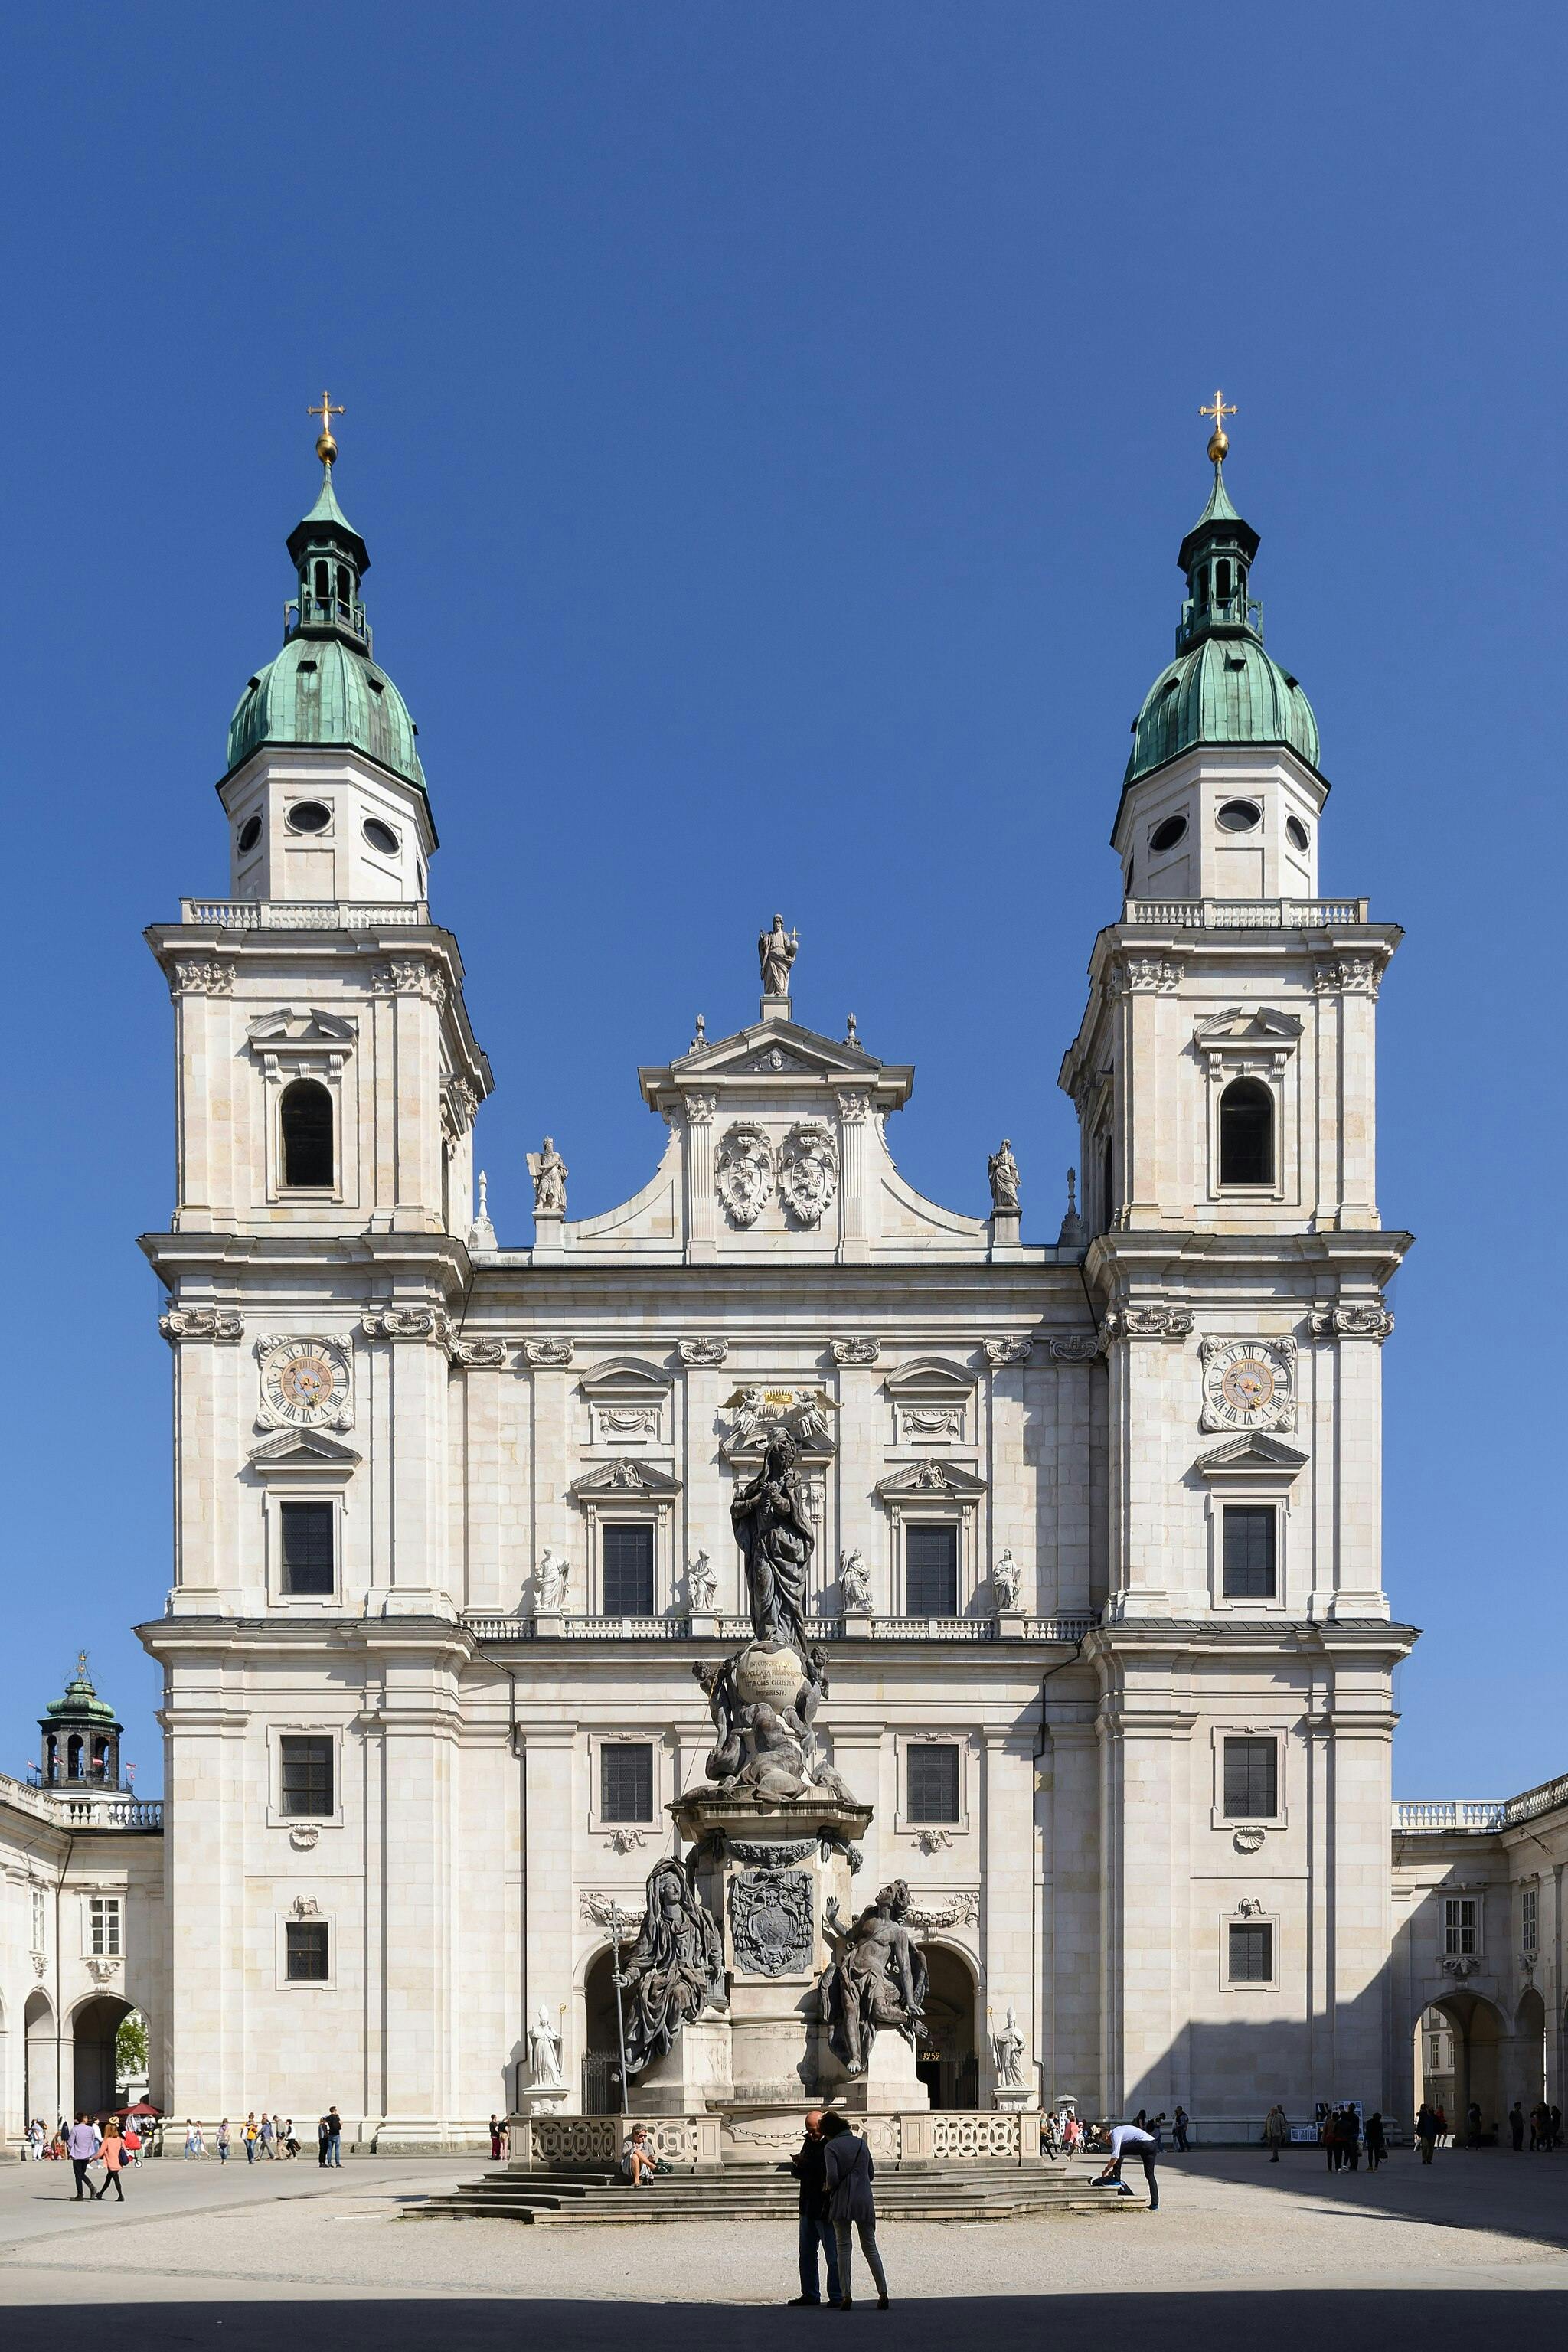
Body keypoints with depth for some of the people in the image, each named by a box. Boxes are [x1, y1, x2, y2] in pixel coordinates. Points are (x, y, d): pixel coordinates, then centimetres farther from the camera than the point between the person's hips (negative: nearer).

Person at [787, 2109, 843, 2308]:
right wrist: (797, 2166, -5)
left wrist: (805, 2164, -23)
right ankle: (810, 2294, 23)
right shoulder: (810, 2141, 12)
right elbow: (798, 2172, 16)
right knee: (806, 2254, 14)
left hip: (826, 2209, -9)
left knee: (833, 2255, -3)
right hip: (808, 2207, 9)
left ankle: (836, 2296, 2)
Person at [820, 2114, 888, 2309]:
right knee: (870, 2247, 10)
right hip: (865, 2201, 4)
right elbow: (871, 2174, 17)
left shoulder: (831, 2147, -4)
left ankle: (846, 2295, -2)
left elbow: (833, 2176, -15)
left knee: (844, 2248, 4)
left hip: (842, 2202, -4)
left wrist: (828, 2187, 5)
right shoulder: (861, 2144, 11)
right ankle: (883, 2294, 2)